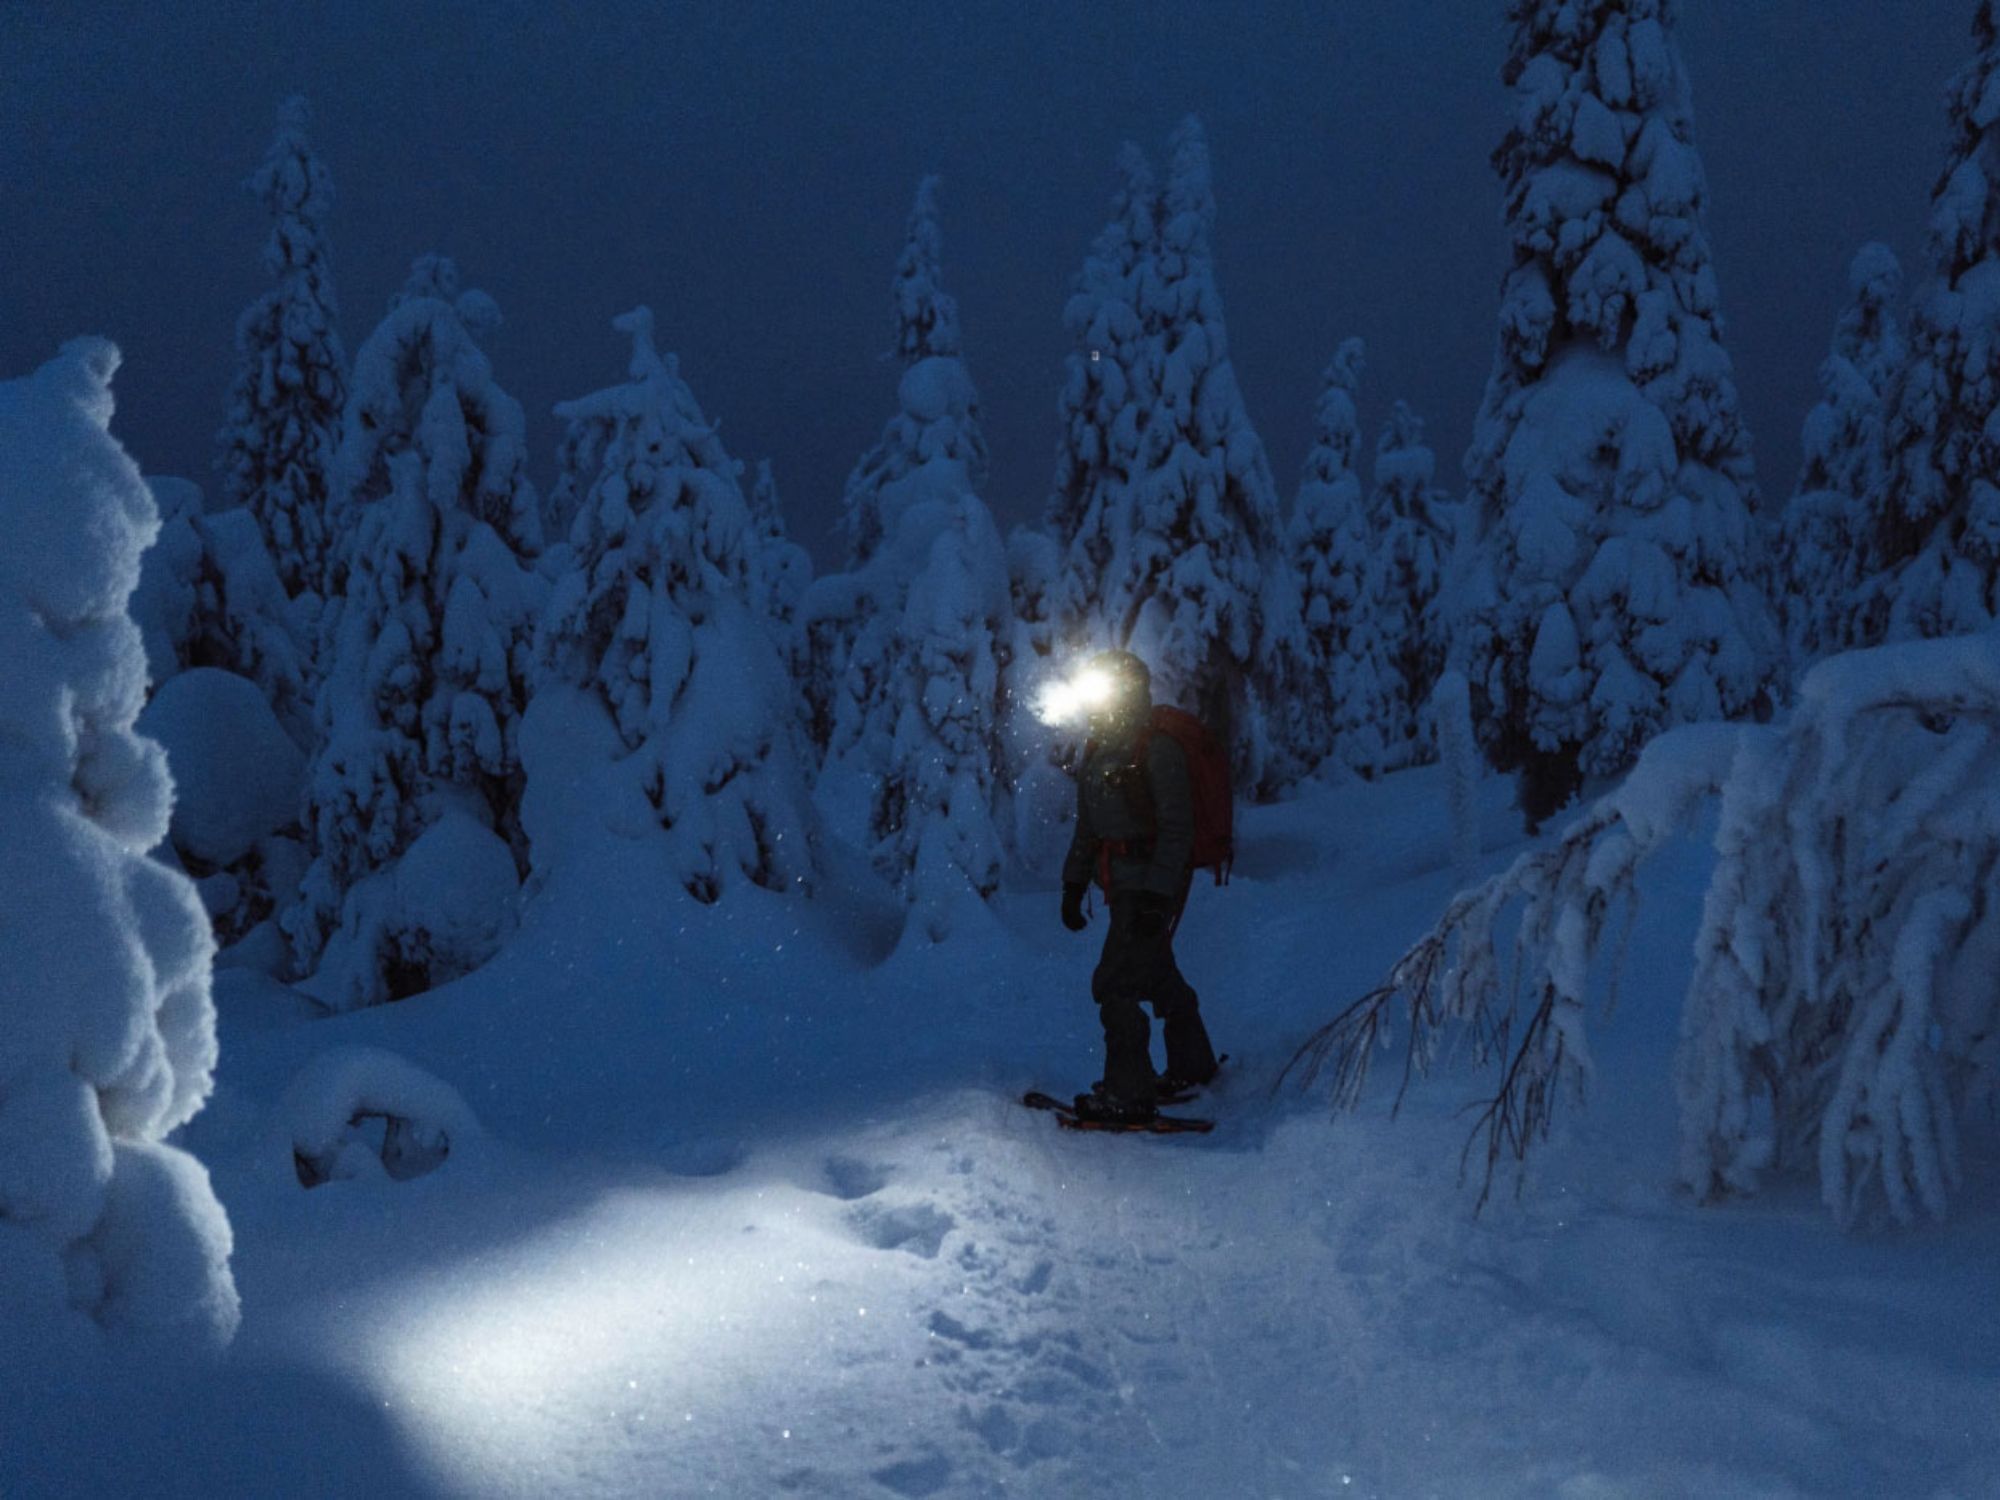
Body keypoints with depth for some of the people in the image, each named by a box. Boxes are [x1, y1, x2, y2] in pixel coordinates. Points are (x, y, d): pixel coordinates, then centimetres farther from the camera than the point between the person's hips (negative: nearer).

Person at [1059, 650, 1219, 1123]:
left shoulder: (1159, 750, -14)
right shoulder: (1097, 751, 12)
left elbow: (1177, 830, -18)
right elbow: (1087, 827, 19)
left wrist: (1156, 894, -23)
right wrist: (1073, 885, 15)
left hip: (1154, 883, -9)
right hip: (1123, 885, 9)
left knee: (1115, 984, -11)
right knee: (1158, 975, 19)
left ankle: (1128, 1092, -4)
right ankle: (1192, 1064, 35)